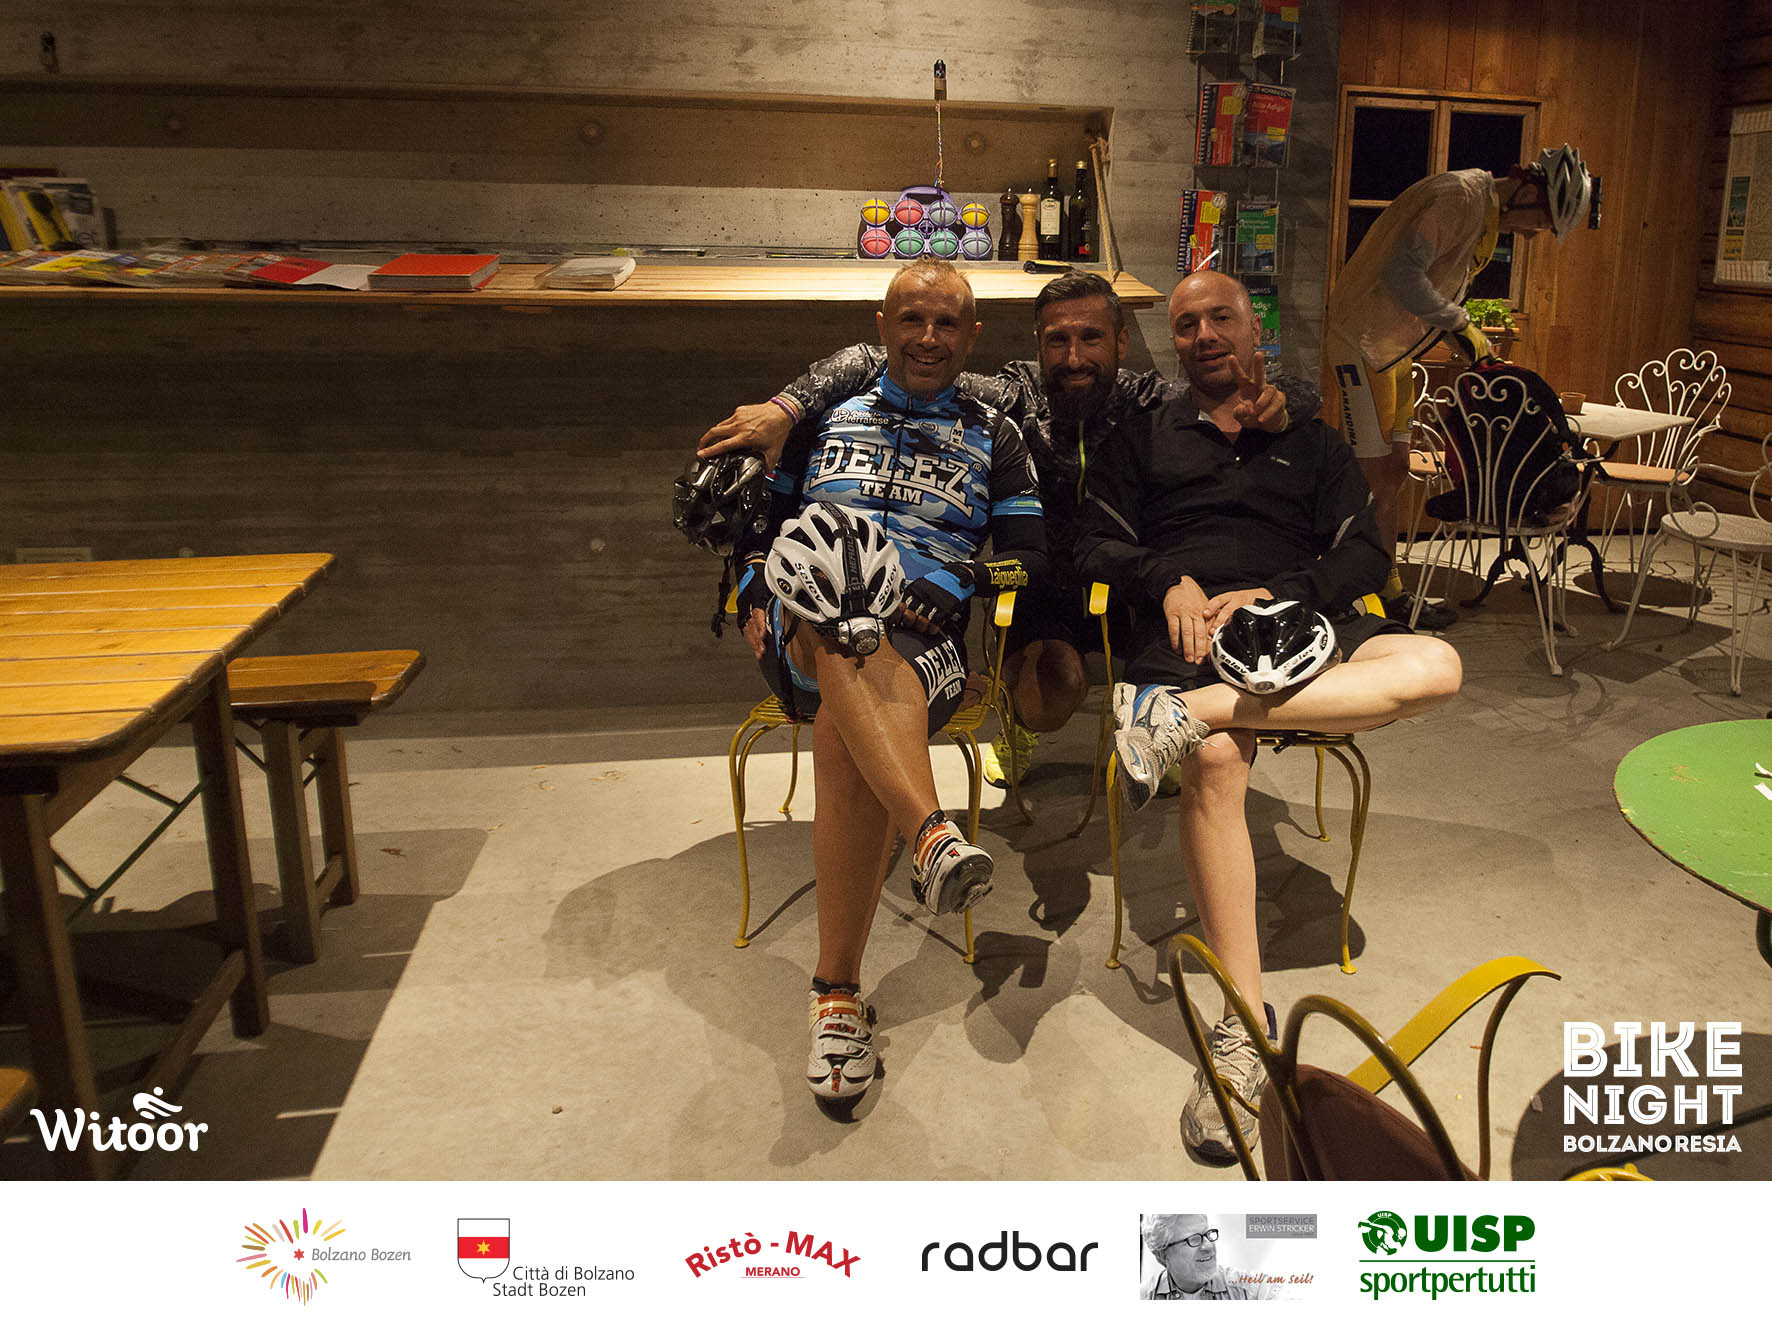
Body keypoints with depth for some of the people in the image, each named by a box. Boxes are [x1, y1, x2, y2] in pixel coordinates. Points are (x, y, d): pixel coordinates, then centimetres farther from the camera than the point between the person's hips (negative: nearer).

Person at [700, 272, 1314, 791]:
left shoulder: (1147, 403, -11)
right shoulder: (1010, 401, -16)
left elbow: (1301, 395, -8)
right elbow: (870, 364, -17)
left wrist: (1273, 403, -34)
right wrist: (786, 407, -33)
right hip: (1037, 594, -2)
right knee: (1054, 692, -30)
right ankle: (1018, 722, 13)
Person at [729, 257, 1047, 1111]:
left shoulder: (992, 438, 23)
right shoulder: (829, 413, 26)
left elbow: (1027, 553, 13)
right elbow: (759, 517, 25)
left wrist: (957, 581, -5)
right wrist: (752, 598, 6)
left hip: (924, 637, -1)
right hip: (807, 632, 1)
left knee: (842, 728, -37)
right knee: (840, 622, -40)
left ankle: (838, 994, -35)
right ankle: (934, 837, -61)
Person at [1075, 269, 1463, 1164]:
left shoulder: (1310, 442, 26)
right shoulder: (1142, 439, 25)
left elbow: (1364, 556, 13)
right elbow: (1097, 545, 13)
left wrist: (1278, 594, -7)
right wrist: (1168, 580, -8)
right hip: (1189, 628, -2)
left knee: (1435, 665, -30)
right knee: (1215, 763, -36)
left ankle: (1180, 716, -37)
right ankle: (1245, 1027, -32)